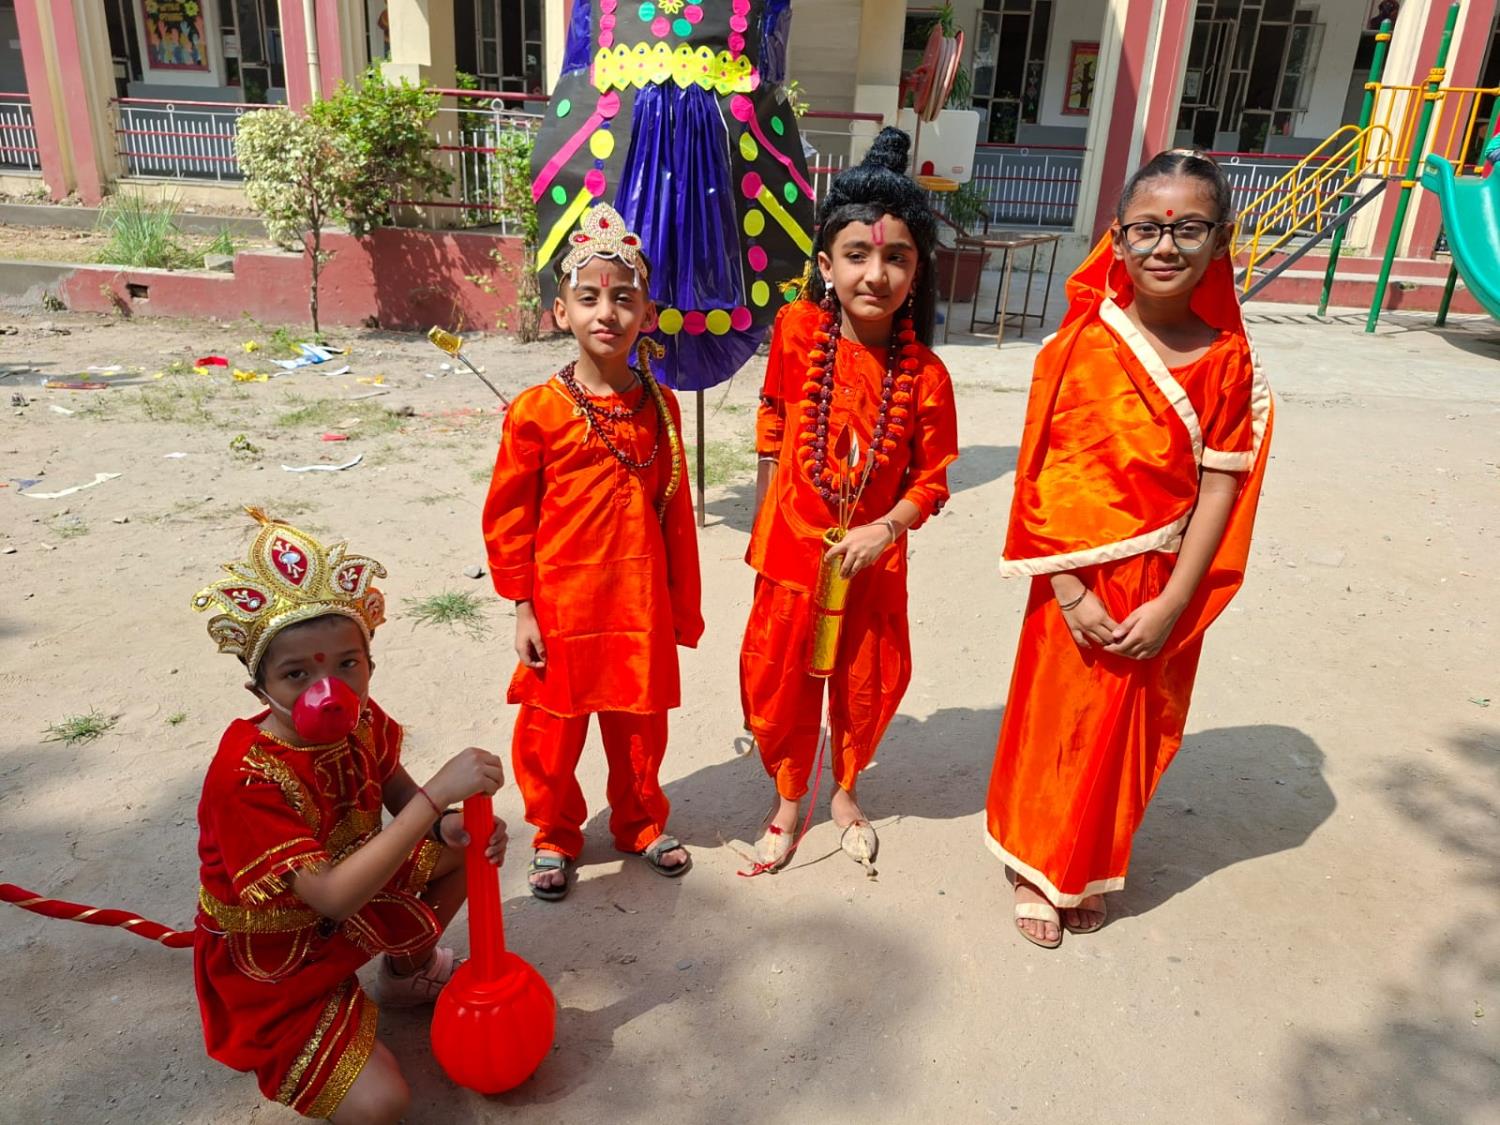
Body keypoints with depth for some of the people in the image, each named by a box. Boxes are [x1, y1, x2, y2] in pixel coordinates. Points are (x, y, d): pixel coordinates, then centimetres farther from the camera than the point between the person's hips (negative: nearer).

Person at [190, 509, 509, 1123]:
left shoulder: (360, 721, -15)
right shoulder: (248, 778, -35)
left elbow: (406, 805, -3)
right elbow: (334, 896, -41)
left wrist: (454, 829, -28)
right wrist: (439, 792, -46)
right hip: (272, 962, -7)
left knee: (468, 842, 1)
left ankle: (408, 969, 22)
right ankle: (280, 1054, 12)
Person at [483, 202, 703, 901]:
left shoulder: (660, 406, 0)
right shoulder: (537, 411, -10)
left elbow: (676, 512, 6)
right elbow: (507, 516, -5)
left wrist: (683, 601, 10)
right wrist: (523, 608, -5)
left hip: (641, 601, 3)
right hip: (563, 602, -2)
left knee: (640, 722, 17)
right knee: (552, 727, 11)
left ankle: (641, 824, 41)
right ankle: (555, 836, 35)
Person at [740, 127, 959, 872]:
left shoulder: (924, 373, -13)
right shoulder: (797, 331, -11)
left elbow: (932, 476, -5)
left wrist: (887, 528, -23)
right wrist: (761, 514, 8)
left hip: (872, 556, 0)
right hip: (791, 546, 0)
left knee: (867, 683, 17)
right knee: (781, 680, 11)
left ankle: (845, 791, 46)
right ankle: (788, 799, 38)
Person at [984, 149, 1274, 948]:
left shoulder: (1228, 362, -3)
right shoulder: (1080, 347, -9)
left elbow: (1218, 490, -5)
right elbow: (1041, 478, -10)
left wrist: (1172, 602, -13)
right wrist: (1070, 593, -15)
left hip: (1165, 588, 2)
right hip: (1079, 582, -2)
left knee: (1130, 731, 15)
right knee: (1057, 724, 10)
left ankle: (1089, 870, 38)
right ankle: (1035, 869, 33)